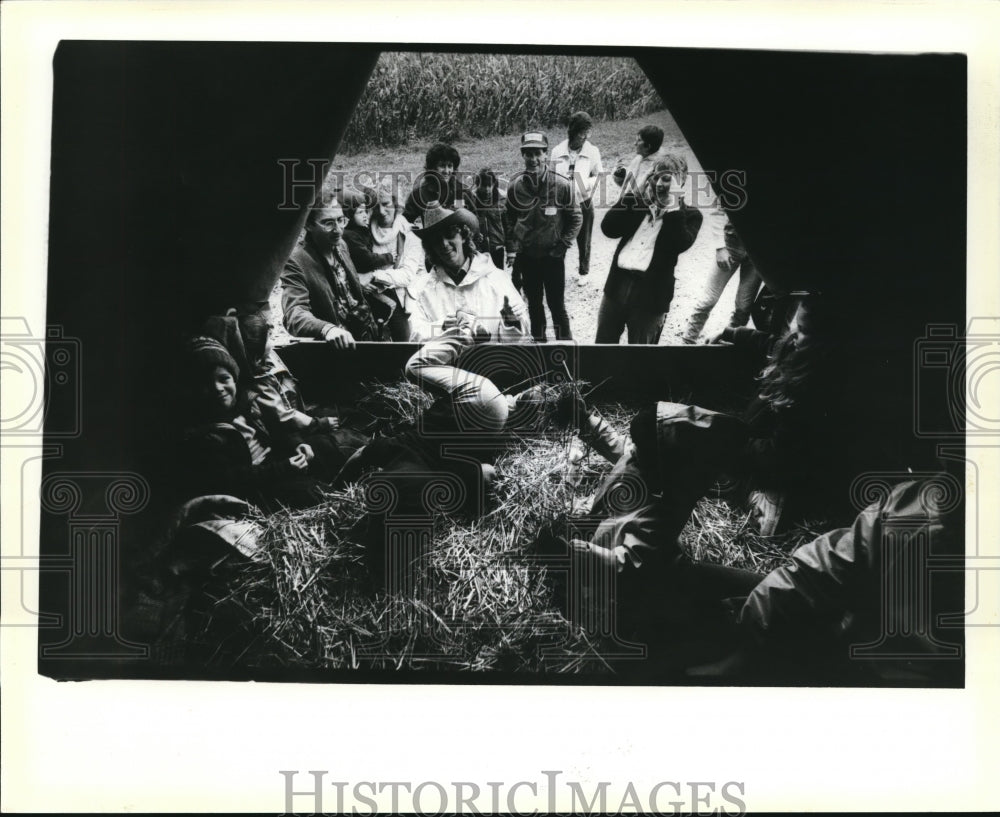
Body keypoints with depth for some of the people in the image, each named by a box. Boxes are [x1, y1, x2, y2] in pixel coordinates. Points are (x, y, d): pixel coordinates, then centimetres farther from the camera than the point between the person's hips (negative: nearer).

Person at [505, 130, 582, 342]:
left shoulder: (561, 185, -14)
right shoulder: (516, 186, -7)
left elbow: (576, 218, -3)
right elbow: (510, 221, 6)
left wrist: (562, 244, -8)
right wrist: (511, 249, 0)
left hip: (553, 255, -3)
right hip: (526, 255, 3)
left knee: (556, 304, 2)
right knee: (534, 303, 17)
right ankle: (538, 340, 33)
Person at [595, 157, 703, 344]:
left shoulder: (689, 215, 0)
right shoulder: (640, 203, 11)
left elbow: (680, 244, -20)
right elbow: (608, 228, -2)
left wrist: (673, 206, -16)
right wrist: (633, 195, -6)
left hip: (650, 295, -4)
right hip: (618, 285, 4)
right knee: (603, 343, 15)